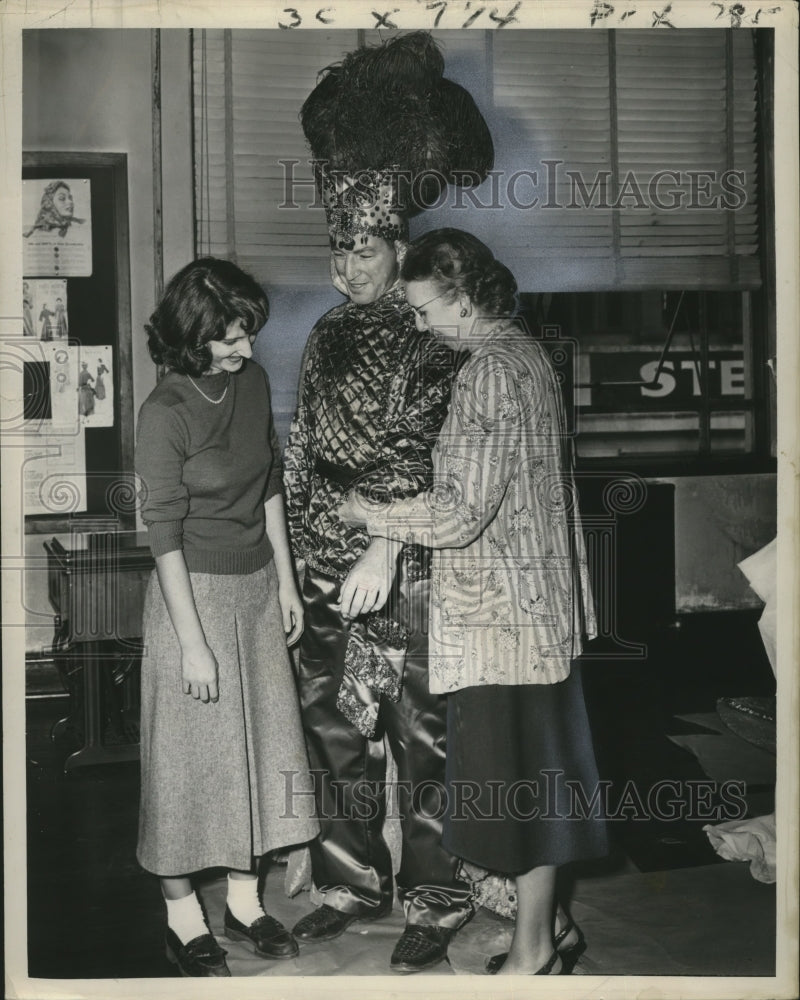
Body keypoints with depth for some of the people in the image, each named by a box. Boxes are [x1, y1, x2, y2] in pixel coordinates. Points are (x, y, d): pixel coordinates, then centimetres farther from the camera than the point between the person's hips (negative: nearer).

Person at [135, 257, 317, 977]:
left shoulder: (254, 382, 1)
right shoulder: (165, 413, -18)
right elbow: (165, 533, -18)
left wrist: (286, 582, 11)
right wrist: (193, 643, -18)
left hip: (257, 586, 7)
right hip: (195, 592, -7)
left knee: (261, 743, 14)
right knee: (192, 754, 5)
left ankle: (245, 898, 30)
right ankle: (182, 917, 21)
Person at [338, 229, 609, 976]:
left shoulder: (489, 373, -20)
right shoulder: (523, 352, 10)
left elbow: (461, 515, -23)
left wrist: (368, 515, -9)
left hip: (502, 610, -10)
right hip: (537, 600, 10)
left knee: (517, 776, 2)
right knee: (533, 771, 18)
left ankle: (533, 951, 16)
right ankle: (548, 923, 31)